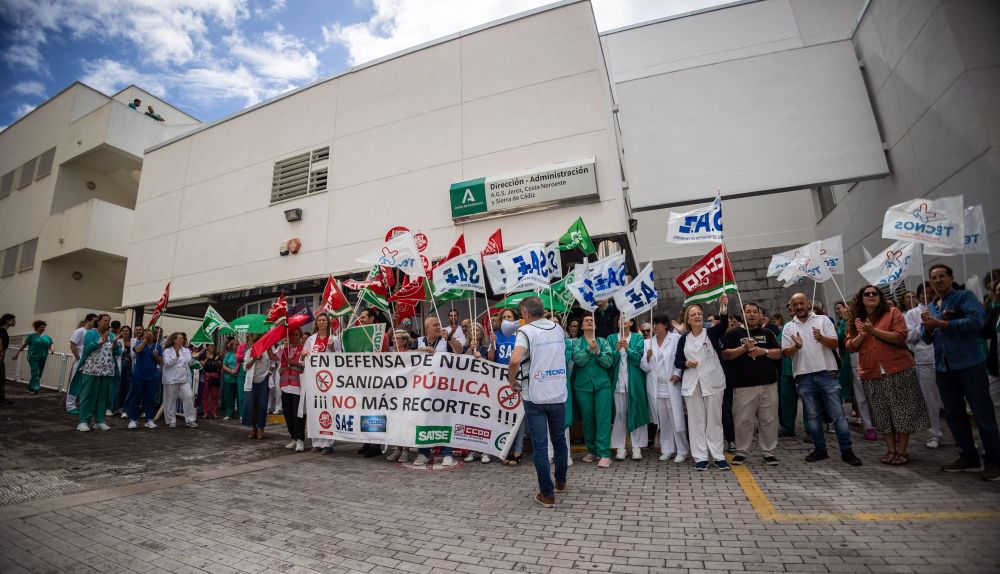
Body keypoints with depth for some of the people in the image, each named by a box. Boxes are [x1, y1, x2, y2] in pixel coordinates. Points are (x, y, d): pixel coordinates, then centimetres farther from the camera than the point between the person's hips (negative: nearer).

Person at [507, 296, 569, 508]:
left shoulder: (526, 331, -12)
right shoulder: (558, 328, 6)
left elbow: (515, 360, -27)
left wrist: (512, 381, -10)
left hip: (535, 396, -5)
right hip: (558, 394, 5)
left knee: (539, 445, 4)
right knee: (559, 439, 21)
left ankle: (547, 494, 11)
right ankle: (560, 482, 38)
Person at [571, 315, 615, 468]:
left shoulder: (603, 342, 8)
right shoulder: (576, 342, 5)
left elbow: (609, 362, -3)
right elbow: (578, 360, -10)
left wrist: (597, 351, -17)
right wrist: (589, 349, -22)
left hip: (602, 384, 0)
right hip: (583, 385, 0)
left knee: (603, 418, -6)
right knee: (587, 419, 8)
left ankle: (604, 454, -3)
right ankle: (591, 450, 23)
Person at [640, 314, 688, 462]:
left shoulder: (676, 338, 0)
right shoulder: (648, 342, 10)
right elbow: (644, 366, 7)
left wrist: (678, 373, -13)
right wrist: (648, 357, -11)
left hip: (672, 385, -4)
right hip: (656, 386, 4)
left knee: (677, 419, -2)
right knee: (662, 420, 10)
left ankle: (682, 450, 13)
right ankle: (667, 450, 21)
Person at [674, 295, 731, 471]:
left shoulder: (711, 333, 0)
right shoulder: (684, 339, 5)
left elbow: (723, 325, -22)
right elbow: (677, 361, 7)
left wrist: (724, 310, -42)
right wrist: (686, 363, -15)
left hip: (712, 382, -1)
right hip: (691, 384, 2)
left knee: (714, 420, 6)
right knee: (697, 421, 6)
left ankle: (718, 456, 16)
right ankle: (700, 457, 13)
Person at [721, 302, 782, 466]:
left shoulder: (767, 333, 14)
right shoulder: (734, 333, 5)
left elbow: (778, 354, 9)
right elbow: (725, 355, -3)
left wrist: (764, 351, -10)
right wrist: (743, 348, -15)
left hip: (768, 384, 3)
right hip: (743, 385, -3)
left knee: (769, 420, 6)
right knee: (743, 420, 2)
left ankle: (769, 452, 19)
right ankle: (741, 452, 14)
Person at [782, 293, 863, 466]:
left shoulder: (823, 320, 5)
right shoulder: (788, 327, 8)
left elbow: (834, 343, -3)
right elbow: (785, 352, 2)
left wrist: (821, 338, -23)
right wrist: (796, 346, -19)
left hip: (826, 374, -1)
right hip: (804, 377, 2)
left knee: (838, 414, 1)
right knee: (813, 416, 10)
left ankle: (846, 451, 11)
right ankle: (820, 450, 20)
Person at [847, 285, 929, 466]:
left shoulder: (892, 312, -2)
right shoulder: (856, 319, 8)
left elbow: (900, 337, -14)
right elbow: (850, 346, 4)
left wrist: (874, 330, -17)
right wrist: (862, 335, -12)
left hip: (898, 370, -3)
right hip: (871, 374, 3)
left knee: (902, 410, 3)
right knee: (882, 414, 9)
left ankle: (902, 451, 13)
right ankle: (891, 450, 18)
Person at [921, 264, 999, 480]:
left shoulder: (965, 297, -2)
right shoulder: (930, 307, 15)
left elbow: (977, 320, -19)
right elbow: (927, 339, 15)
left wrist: (941, 323, -19)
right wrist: (928, 327, -6)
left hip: (969, 365, -6)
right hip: (943, 368, 6)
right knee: (953, 414, 11)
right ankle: (969, 458, 21)